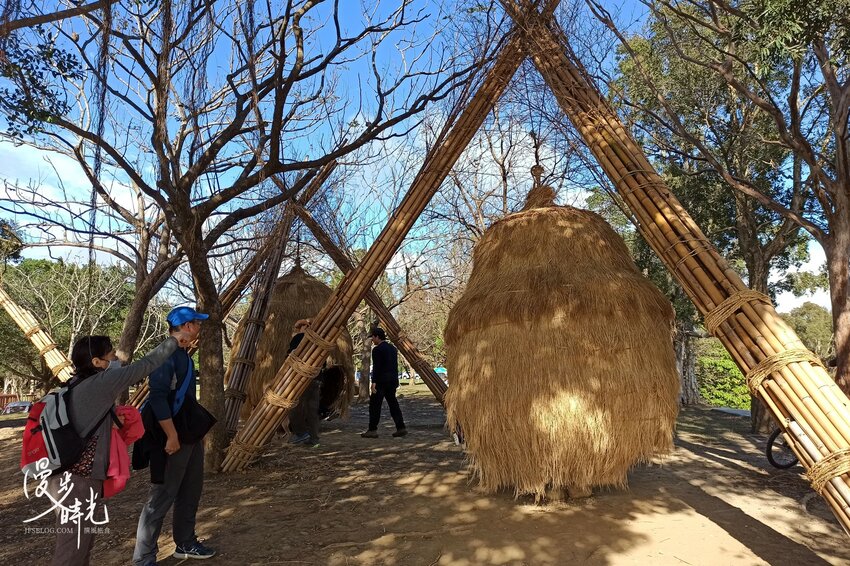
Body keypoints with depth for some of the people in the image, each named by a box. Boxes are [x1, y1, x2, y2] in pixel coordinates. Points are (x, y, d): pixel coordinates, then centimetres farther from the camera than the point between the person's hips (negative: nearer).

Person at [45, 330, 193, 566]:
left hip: (73, 476, 9)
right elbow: (144, 366, -11)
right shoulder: (97, 383, -15)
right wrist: (173, 341, -2)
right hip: (78, 480, -9)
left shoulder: (78, 385, 11)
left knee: (80, 547, 18)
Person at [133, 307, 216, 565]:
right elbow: (158, 398, -25)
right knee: (162, 497, 0)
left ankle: (185, 543, 32)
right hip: (173, 438, -9)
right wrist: (172, 436, -23)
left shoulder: (184, 355, 11)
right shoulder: (165, 355, -19)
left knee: (190, 492, 17)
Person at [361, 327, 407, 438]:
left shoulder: (377, 350, -11)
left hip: (381, 380, -8)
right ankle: (401, 428, 7)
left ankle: (372, 430, 1)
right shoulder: (393, 348, 14)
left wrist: (374, 382, -18)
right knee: (393, 403, 10)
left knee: (375, 405, -1)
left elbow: (376, 367, -17)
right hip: (392, 380, 8)